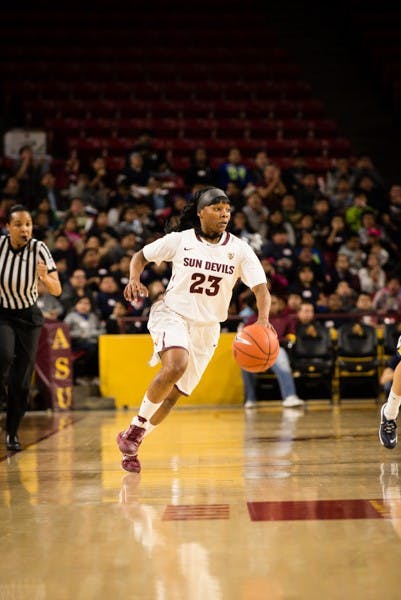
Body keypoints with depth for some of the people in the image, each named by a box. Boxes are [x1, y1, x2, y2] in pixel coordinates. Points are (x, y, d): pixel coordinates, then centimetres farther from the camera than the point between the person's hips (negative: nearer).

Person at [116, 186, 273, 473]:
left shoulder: (239, 249, -7)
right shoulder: (180, 240, -8)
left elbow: (261, 288, -14)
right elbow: (141, 256, 6)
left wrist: (263, 320, -34)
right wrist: (135, 280, -16)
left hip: (207, 328, 3)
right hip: (172, 314, -3)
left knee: (174, 394, 6)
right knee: (176, 365, -33)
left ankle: (132, 441, 26)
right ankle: (136, 426, -15)